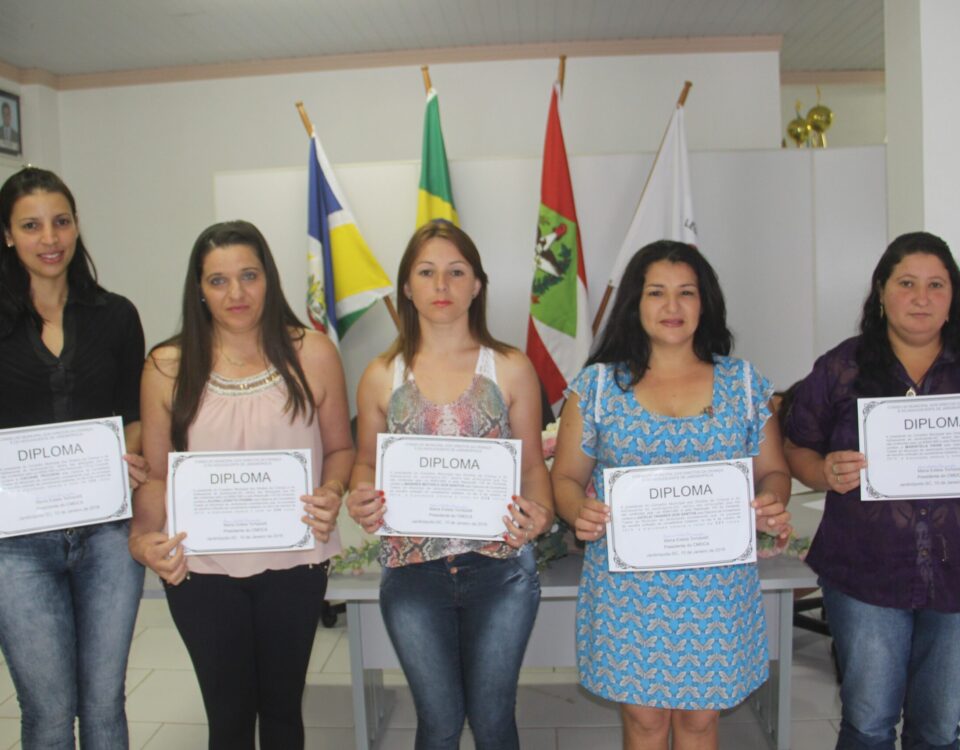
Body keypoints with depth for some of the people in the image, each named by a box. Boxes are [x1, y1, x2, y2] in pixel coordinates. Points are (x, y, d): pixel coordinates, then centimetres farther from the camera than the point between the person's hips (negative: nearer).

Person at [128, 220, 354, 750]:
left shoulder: (311, 354, -4)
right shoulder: (166, 368, -3)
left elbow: (339, 448, 4)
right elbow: (156, 474, 2)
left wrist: (331, 493, -16)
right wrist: (143, 536, -16)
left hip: (293, 564, 0)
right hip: (200, 568, 0)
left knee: (281, 706, 19)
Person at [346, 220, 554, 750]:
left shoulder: (511, 369, -1)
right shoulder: (382, 376, 2)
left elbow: (532, 465, 2)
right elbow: (366, 464, 10)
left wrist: (539, 513, -18)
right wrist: (361, 501, -12)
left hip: (498, 569, 0)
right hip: (412, 572, 1)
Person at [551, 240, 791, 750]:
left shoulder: (744, 383, 4)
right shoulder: (597, 384, 0)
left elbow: (773, 471, 9)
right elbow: (565, 476, 3)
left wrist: (771, 504, -13)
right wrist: (578, 512, -18)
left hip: (715, 587, 1)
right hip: (627, 587, -1)